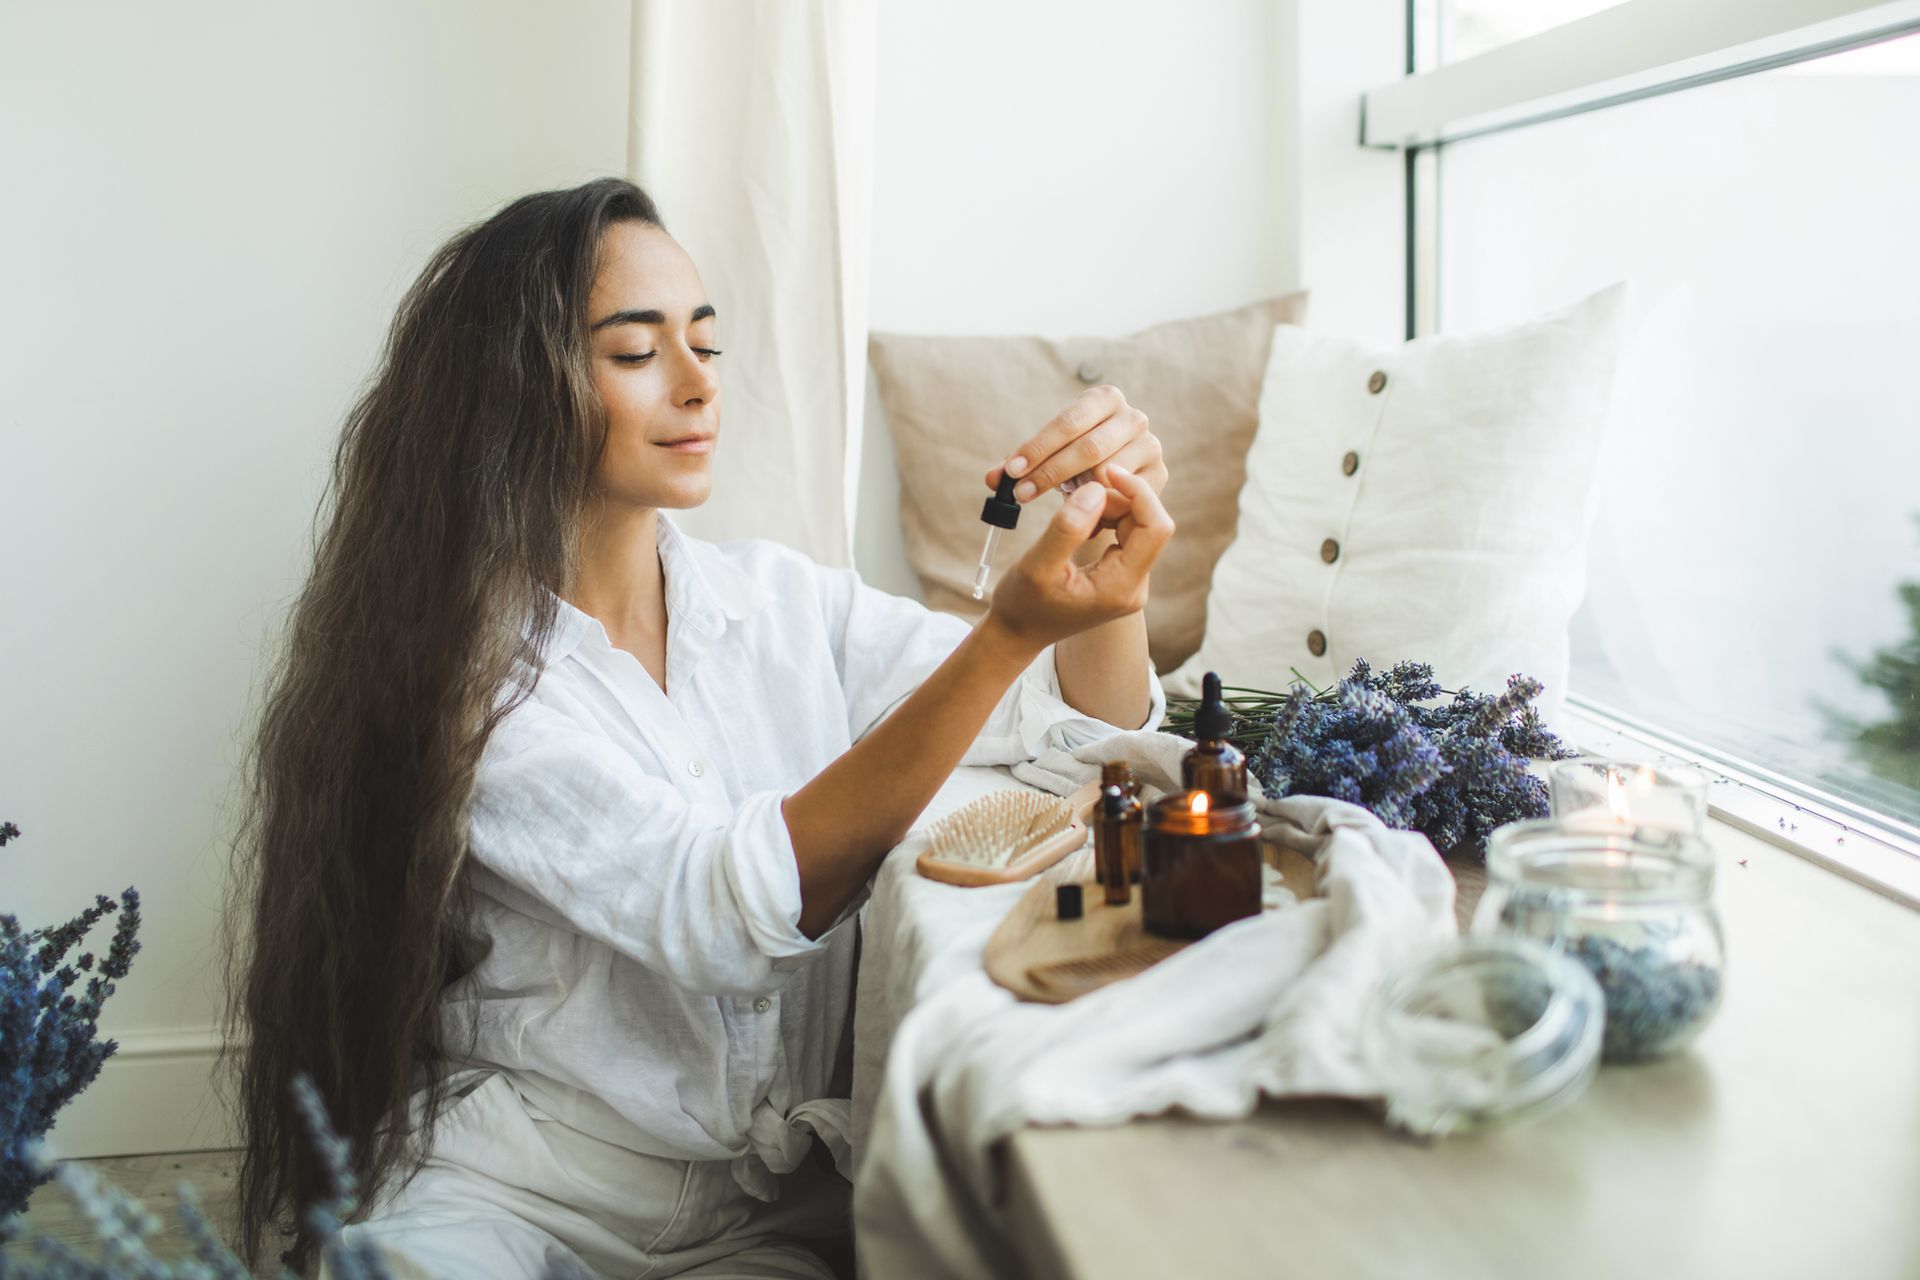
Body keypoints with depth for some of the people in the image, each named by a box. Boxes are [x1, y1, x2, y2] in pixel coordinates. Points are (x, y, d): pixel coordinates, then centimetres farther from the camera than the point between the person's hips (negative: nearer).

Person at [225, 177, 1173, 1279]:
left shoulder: (780, 601, 6)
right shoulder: (456, 660, -11)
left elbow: (1090, 722, 2)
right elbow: (718, 910, -24)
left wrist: (1114, 561, -20)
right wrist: (1008, 633, -32)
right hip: (502, 1185, -4)